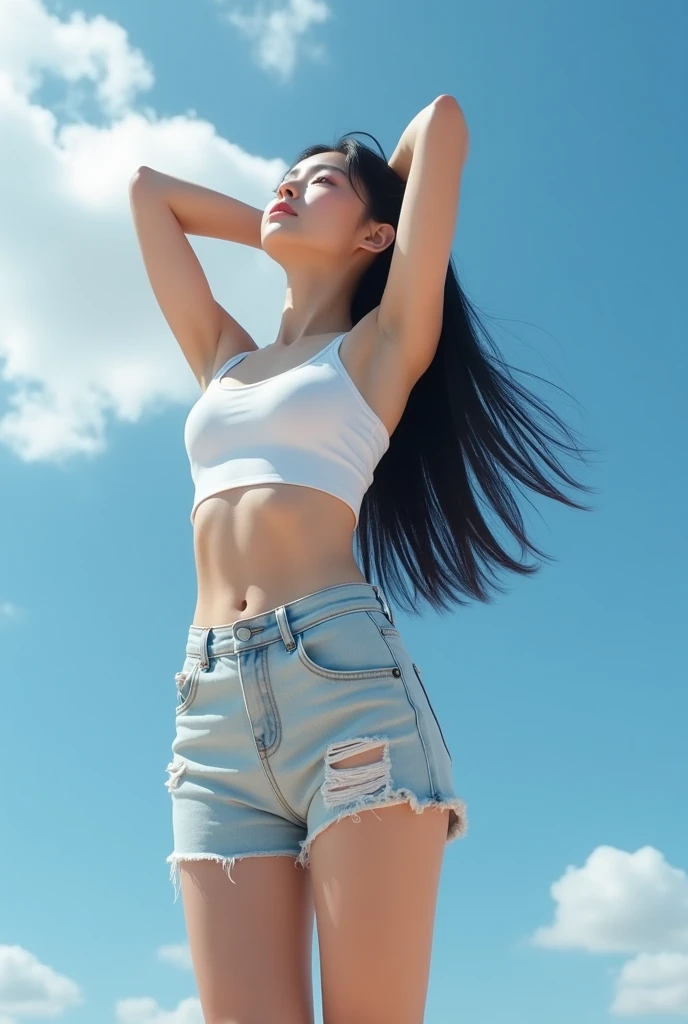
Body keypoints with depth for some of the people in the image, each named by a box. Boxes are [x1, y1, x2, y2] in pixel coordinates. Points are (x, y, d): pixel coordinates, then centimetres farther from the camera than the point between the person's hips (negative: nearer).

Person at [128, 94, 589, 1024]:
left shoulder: (384, 343, 13)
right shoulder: (224, 356, 26)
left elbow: (444, 122, 12)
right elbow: (148, 189, 37)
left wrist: (381, 205, 30)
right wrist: (279, 234, 36)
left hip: (343, 675, -4)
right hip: (214, 707, 4)